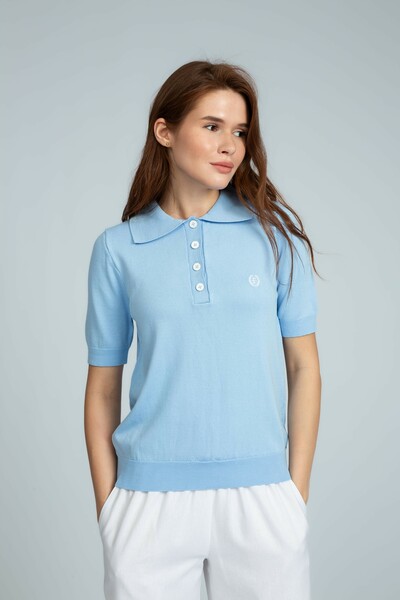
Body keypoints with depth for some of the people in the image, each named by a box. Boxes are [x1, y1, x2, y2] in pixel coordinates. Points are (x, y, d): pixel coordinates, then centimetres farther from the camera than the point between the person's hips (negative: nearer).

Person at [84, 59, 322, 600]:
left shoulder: (275, 229, 2)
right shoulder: (118, 248, 1)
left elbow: (303, 367, 2)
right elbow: (103, 386, 5)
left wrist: (299, 491, 0)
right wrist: (107, 504, 2)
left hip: (261, 494, 1)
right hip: (151, 496, 0)